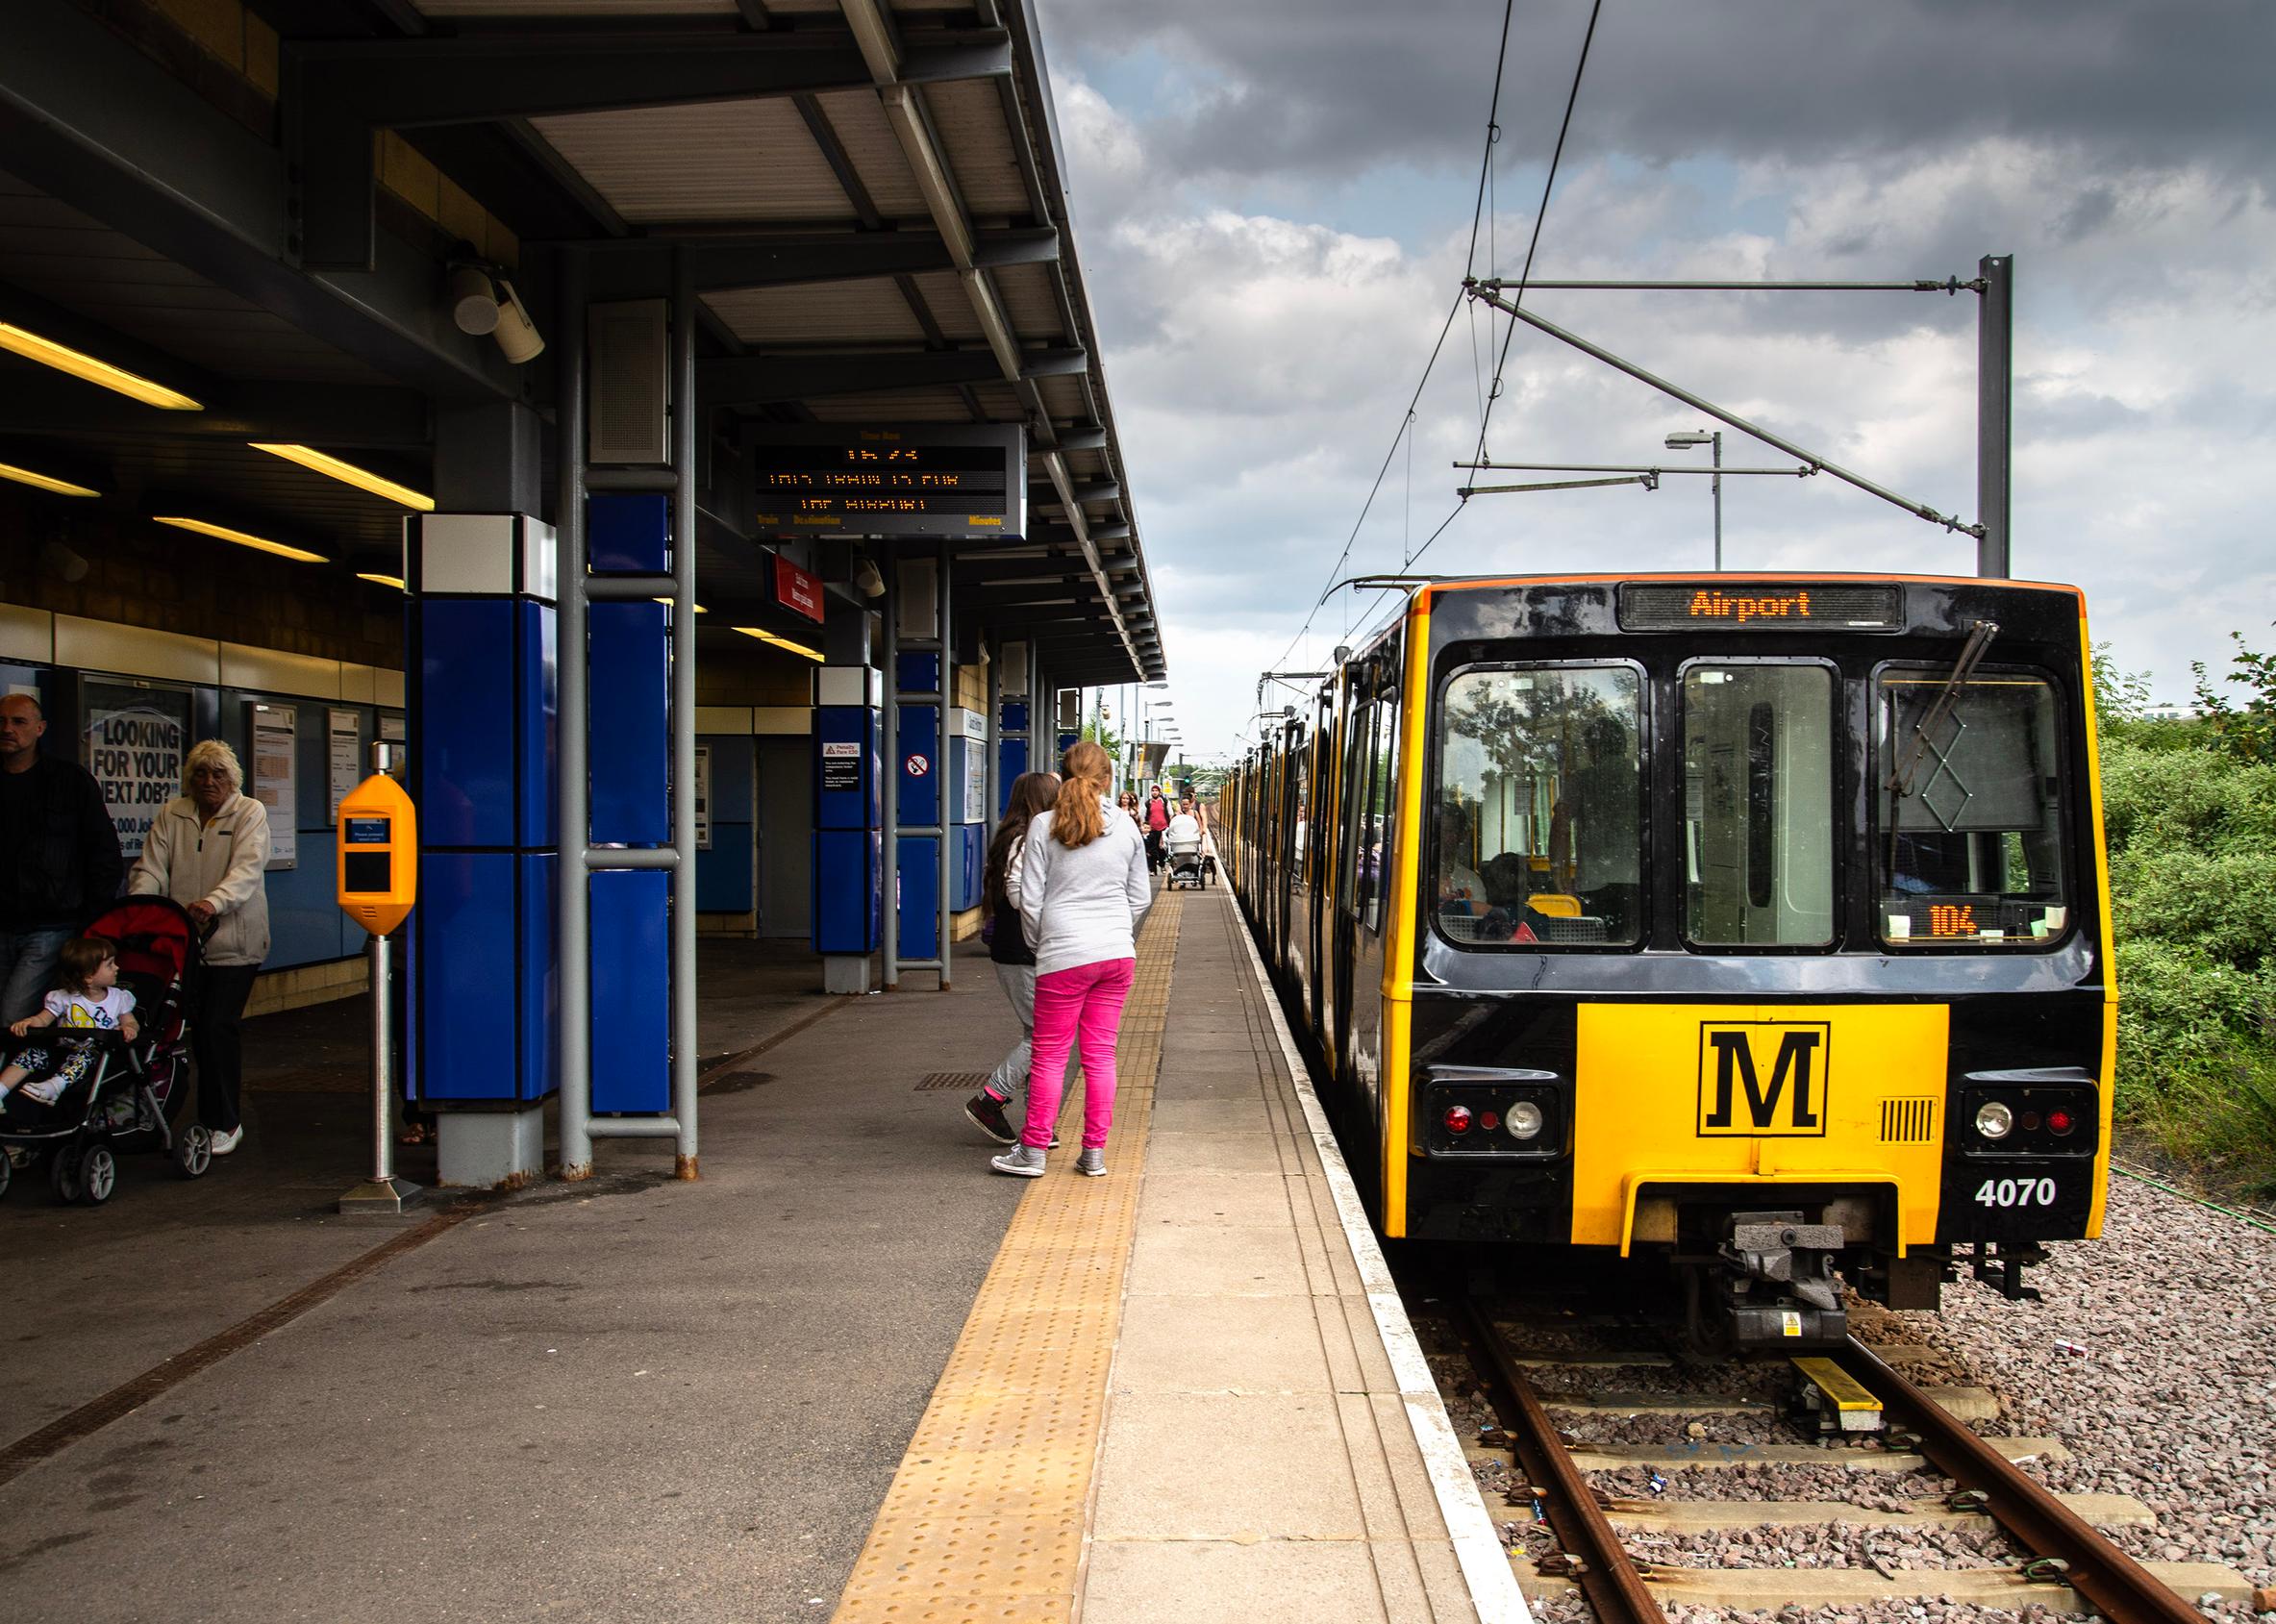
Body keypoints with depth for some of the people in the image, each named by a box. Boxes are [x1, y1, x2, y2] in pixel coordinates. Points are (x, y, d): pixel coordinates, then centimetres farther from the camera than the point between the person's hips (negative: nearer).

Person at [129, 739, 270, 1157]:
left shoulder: (250, 813, 2)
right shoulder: (171, 816, 13)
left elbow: (247, 870, -13)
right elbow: (150, 868, 5)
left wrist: (214, 902, -31)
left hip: (233, 942, -4)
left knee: (218, 1026, -8)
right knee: (198, 1026, 0)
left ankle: (223, 1123, 0)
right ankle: (218, 1113, 11)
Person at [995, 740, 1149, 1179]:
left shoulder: (1044, 826, -5)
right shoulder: (1126, 827, 5)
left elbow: (1030, 900, -4)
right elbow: (1140, 897, 12)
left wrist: (1039, 946, 11)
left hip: (1065, 955, -3)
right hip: (1118, 954, 4)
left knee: (1050, 1055, 4)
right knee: (1101, 1055, 9)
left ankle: (1032, 1151, 10)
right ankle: (1094, 1153, 13)